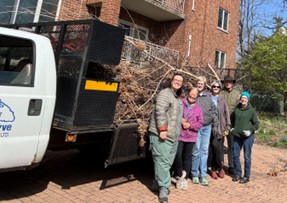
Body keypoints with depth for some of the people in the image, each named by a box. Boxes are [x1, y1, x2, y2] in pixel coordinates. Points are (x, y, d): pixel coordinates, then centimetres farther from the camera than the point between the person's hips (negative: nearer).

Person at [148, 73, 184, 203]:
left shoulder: (177, 98, 22)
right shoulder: (165, 93, -8)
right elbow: (160, 112, -20)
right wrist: (163, 129, -25)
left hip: (172, 136, 10)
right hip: (161, 134, -10)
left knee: (167, 162, 14)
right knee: (162, 161, -7)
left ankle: (157, 182, 28)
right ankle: (164, 187, 0)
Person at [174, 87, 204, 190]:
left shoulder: (198, 108, 8)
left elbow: (200, 122, 5)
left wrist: (190, 125, -10)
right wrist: (180, 120, -14)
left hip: (191, 136, 3)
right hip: (179, 135, -2)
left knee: (187, 157, 9)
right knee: (178, 155, -11)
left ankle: (185, 178, 21)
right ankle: (179, 175, 12)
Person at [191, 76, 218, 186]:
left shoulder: (208, 96, 10)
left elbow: (213, 111, 13)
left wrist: (215, 124, 9)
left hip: (207, 127, 4)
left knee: (204, 151, 7)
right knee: (196, 151, 0)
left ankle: (203, 175, 16)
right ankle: (195, 174, 15)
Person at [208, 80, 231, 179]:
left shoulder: (222, 101, 10)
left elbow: (227, 114, 8)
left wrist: (227, 127, 0)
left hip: (220, 128, 1)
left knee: (218, 147, -6)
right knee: (211, 148, -1)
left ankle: (219, 167, 14)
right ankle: (213, 169, 12)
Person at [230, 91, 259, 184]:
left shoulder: (251, 110, -7)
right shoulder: (236, 109, 4)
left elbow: (256, 124, -1)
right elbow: (232, 119, 22)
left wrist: (250, 131, -14)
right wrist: (232, 128, 9)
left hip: (248, 137, -4)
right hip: (237, 136, 4)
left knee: (247, 157, 2)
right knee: (236, 155, 10)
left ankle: (246, 177, 15)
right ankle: (237, 174, 26)